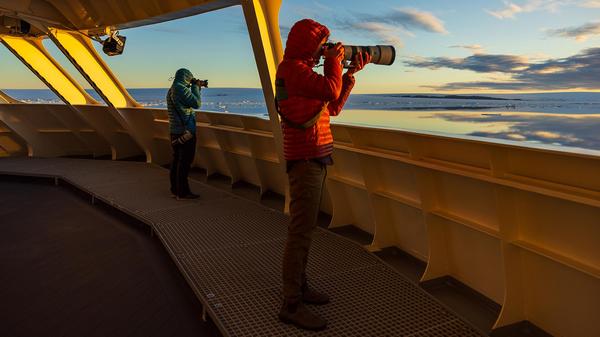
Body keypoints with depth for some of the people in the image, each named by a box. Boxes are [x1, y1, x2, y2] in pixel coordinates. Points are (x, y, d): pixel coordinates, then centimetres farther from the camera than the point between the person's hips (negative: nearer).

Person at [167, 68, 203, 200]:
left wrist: (196, 87, 20)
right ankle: (183, 192, -2)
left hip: (175, 131, 10)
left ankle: (175, 189, 21)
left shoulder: (171, 90, 16)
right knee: (185, 162, -5)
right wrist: (195, 87, -2)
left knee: (177, 160, 14)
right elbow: (196, 103, -14)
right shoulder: (181, 89, -15)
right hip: (185, 131, -10)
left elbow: (188, 102, 24)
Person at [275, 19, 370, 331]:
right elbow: (331, 90, -20)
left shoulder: (302, 69, 20)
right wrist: (334, 60, -2)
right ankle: (291, 305, -2)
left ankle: (299, 285, 26)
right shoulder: (293, 68, -10)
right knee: (301, 229, -9)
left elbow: (334, 107, 19)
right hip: (306, 159, -10)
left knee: (305, 226, 14)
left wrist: (350, 72, 13)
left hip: (315, 157, 10)